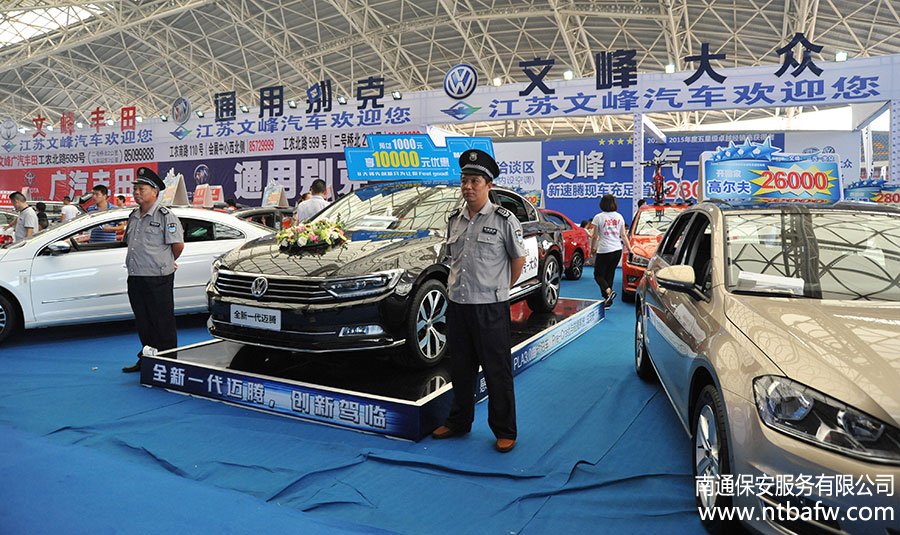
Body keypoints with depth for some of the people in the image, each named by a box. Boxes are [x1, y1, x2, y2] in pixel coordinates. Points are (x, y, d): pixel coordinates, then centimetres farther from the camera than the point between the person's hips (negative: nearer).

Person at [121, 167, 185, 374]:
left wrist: (166, 263, 2)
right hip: (135, 278, 8)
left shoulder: (165, 216, -9)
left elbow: (178, 244, -13)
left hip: (158, 280, -8)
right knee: (143, 323, 16)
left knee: (163, 324, 0)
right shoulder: (133, 216, 16)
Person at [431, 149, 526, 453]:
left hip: (490, 307, -6)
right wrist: (457, 287, 12)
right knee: (460, 369, 17)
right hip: (457, 305, 6)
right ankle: (458, 422, 32)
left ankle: (504, 431, 16)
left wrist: (500, 288, 2)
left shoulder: (503, 220, -7)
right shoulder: (455, 220, 10)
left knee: (497, 372, 3)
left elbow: (519, 258, 1)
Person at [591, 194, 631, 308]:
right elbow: (623, 235, 9)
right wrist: (629, 248, 16)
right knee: (609, 274, 13)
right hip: (617, 250, 5)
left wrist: (592, 248, 9)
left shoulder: (598, 217, -8)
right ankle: (608, 301, 14)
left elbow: (595, 236, -5)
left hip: (604, 250, -5)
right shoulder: (619, 217, 7)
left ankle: (608, 291, -22)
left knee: (598, 275, 5)